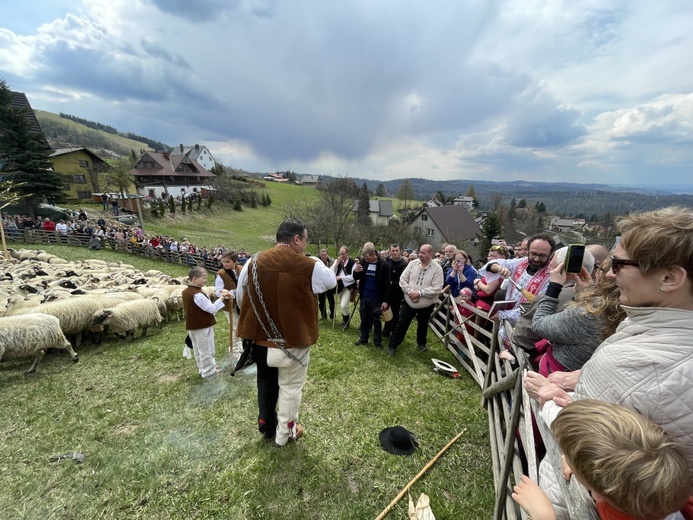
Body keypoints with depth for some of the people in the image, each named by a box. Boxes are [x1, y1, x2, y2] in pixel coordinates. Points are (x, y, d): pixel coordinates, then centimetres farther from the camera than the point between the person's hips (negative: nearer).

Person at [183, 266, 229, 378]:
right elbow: (211, 308, -24)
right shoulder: (198, 294, -26)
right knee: (206, 350, 5)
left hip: (192, 325, 10)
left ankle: (202, 368, 35)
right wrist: (221, 299, -22)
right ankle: (209, 371, 16)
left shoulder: (186, 291, 5)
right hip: (203, 326, -10)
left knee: (198, 349, 21)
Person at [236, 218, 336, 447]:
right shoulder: (310, 266, -18)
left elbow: (240, 296, 4)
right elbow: (331, 281, 2)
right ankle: (284, 433, 37)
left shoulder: (253, 262, -7)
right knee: (290, 388, 18)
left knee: (266, 382, 26)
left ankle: (266, 425, 46)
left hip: (260, 338, 4)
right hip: (294, 341, -4)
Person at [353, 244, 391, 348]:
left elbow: (386, 284, -10)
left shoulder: (383, 265, -13)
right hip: (364, 297, 4)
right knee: (364, 319, 16)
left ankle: (377, 341, 24)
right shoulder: (363, 262, -1)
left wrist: (386, 300, -14)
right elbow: (356, 278, 7)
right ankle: (363, 338, 31)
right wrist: (356, 272, -16)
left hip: (376, 299, -4)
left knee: (376, 321, 9)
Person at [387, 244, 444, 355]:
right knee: (401, 323, 6)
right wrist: (410, 291, -18)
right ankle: (392, 345, 18)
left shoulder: (437, 269, -13)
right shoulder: (413, 263, -5)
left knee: (422, 325, 20)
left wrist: (419, 293, -24)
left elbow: (437, 288, -20)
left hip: (426, 304, -1)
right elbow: (403, 279, -4)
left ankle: (421, 343, 45)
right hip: (409, 301, 1)